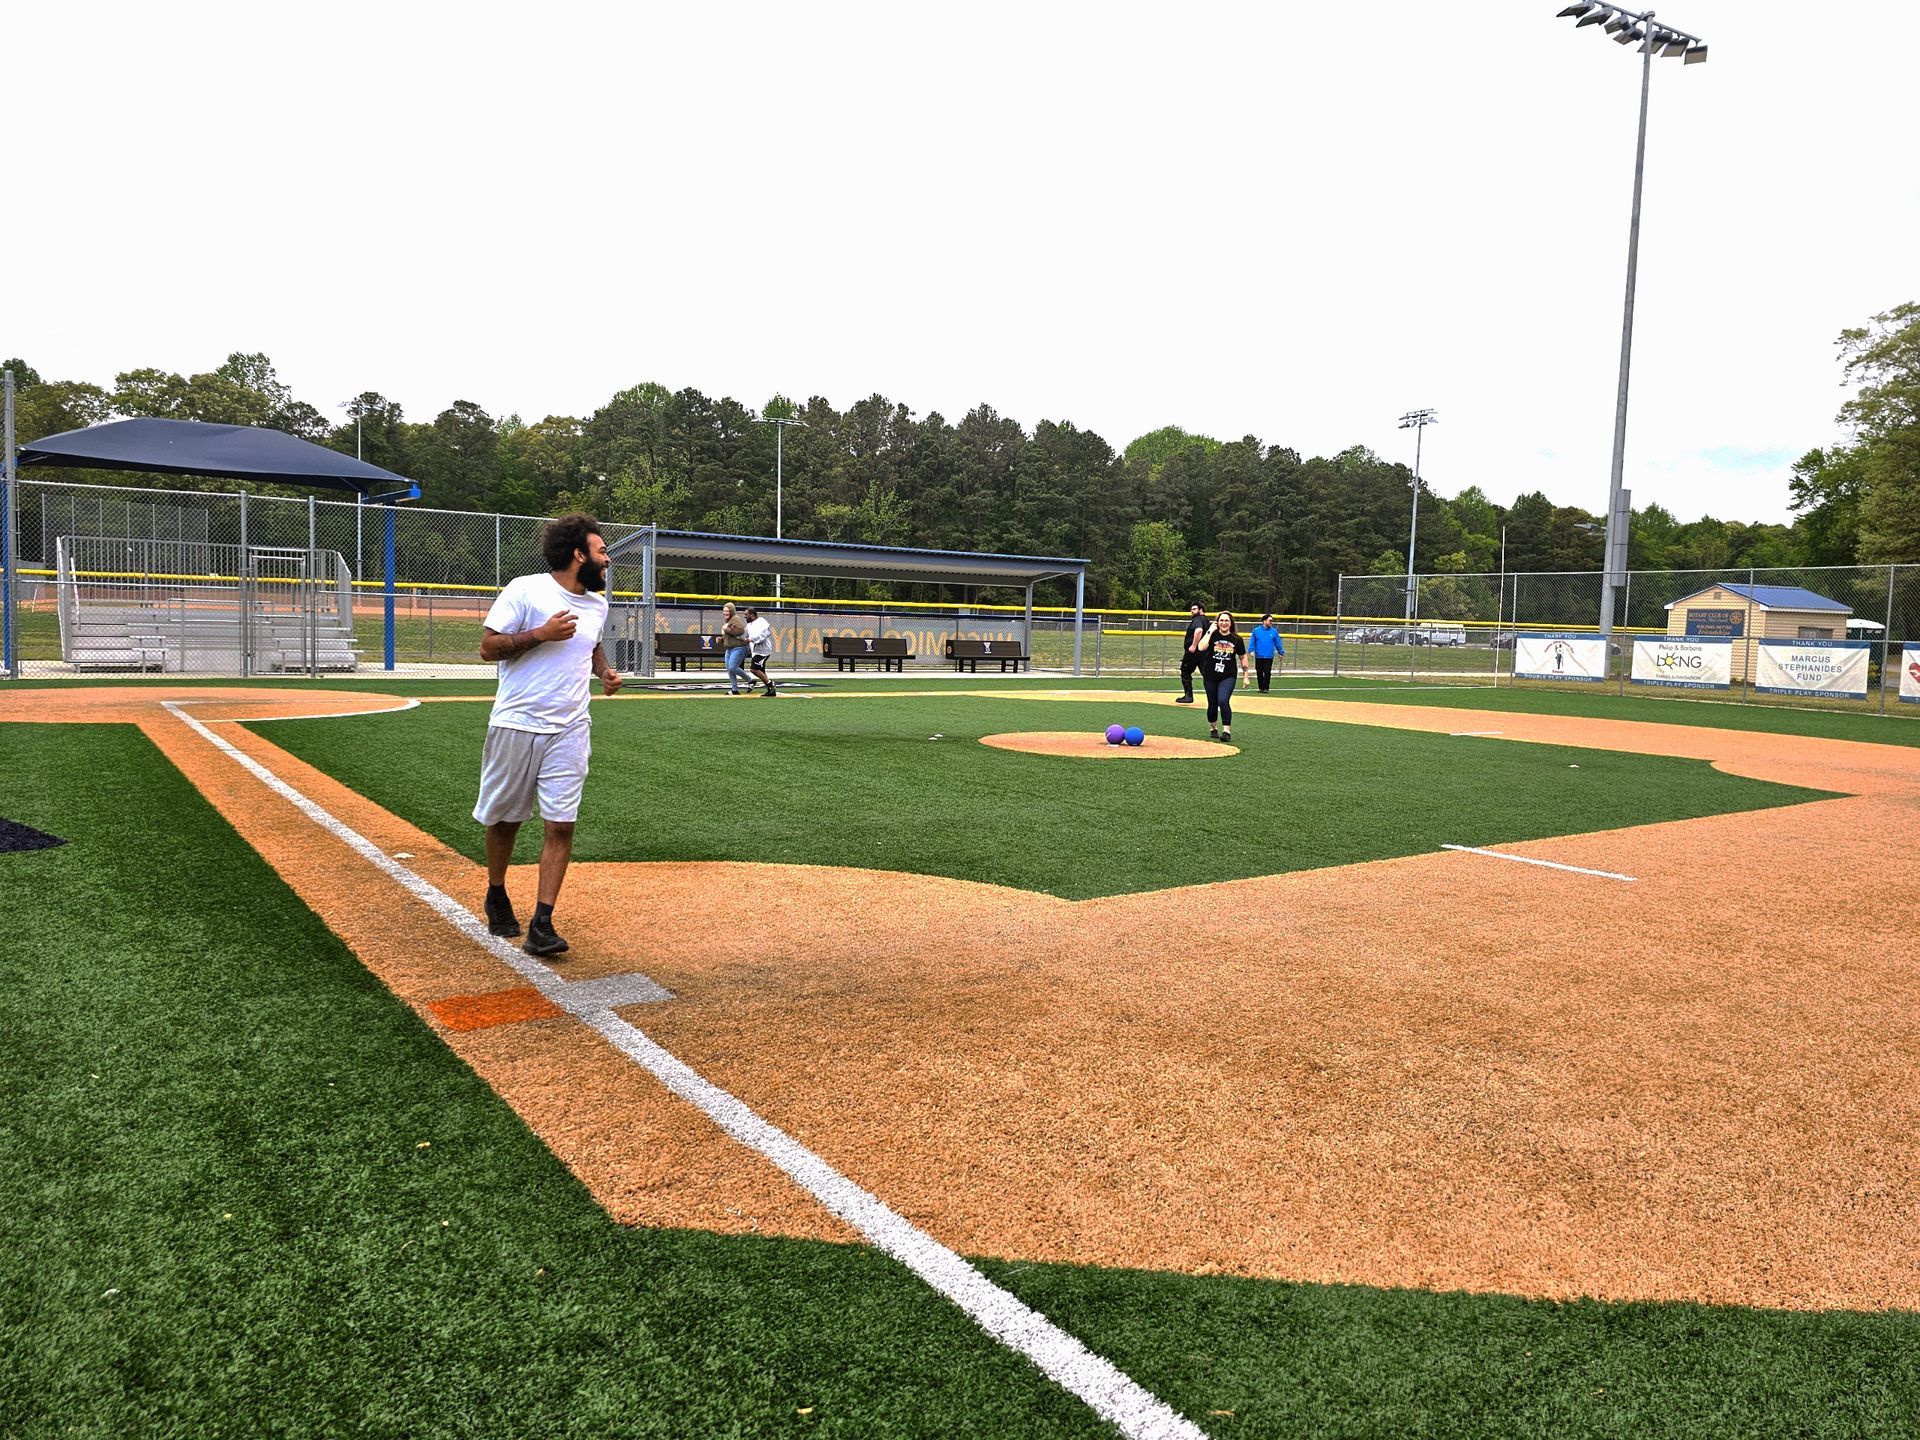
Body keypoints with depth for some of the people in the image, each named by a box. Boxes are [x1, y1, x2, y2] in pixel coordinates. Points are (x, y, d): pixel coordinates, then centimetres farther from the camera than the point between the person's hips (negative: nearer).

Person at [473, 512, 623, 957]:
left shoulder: (597, 604, 10)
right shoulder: (525, 590, -9)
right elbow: (488, 647, -9)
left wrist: (605, 670, 9)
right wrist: (541, 634, -20)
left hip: (569, 732, 4)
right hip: (516, 725, -4)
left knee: (561, 825, -6)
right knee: (505, 818, 11)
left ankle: (542, 923, -3)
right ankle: (497, 897, 34)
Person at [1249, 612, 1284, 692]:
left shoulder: (1274, 631, 2)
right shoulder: (1256, 630, -1)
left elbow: (1278, 643, 7)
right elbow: (1252, 642, 0)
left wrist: (1281, 652, 5)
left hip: (1269, 656, 0)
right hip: (1259, 656, 0)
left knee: (1267, 673, -2)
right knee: (1259, 673, 7)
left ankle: (1266, 688, 5)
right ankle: (1261, 688, 19)